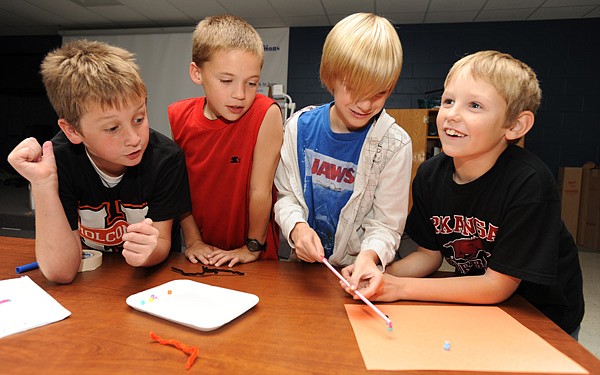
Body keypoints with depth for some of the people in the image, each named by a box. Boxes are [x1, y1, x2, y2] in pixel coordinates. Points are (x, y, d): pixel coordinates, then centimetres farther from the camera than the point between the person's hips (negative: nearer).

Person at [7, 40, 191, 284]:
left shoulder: (166, 158, -19)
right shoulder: (57, 161, -19)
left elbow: (162, 244, -11)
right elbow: (60, 272, -19)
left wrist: (149, 249, -33)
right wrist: (43, 184, -29)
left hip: (152, 274, 0)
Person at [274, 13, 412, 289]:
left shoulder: (395, 144, -10)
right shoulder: (300, 127, -3)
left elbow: (386, 224, -7)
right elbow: (286, 194, 2)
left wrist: (369, 256, -26)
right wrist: (297, 226, -18)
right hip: (303, 265, 2)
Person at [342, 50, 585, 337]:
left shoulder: (528, 182, -27)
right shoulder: (430, 174, -11)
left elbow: (498, 286, -23)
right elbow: (429, 253, 0)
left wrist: (401, 287, -25)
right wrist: (381, 276, -19)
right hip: (475, 303, 4)